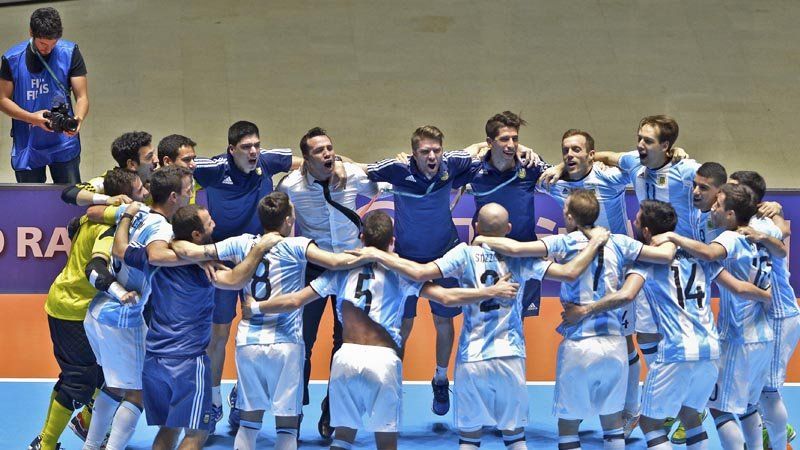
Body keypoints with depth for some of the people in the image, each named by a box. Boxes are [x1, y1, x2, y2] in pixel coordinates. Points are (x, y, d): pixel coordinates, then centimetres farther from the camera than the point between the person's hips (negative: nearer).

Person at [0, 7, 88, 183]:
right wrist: (32, 118, -17)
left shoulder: (70, 53, -2)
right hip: (27, 147, 0)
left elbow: (82, 97, -3)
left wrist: (78, 119, -26)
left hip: (64, 144, 0)